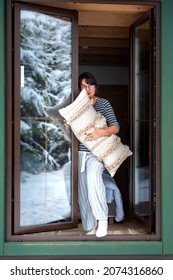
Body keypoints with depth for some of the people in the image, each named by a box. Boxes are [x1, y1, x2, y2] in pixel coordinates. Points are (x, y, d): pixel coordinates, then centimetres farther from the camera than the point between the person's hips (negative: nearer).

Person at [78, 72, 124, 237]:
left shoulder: (104, 103, 0)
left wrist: (101, 132, -28)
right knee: (83, 192, 3)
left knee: (93, 174, -34)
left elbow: (115, 127, -8)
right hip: (81, 152, 4)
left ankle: (102, 218, -26)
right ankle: (89, 228, 15)